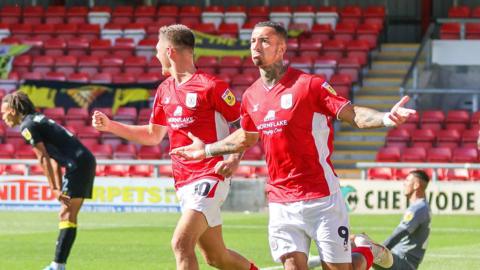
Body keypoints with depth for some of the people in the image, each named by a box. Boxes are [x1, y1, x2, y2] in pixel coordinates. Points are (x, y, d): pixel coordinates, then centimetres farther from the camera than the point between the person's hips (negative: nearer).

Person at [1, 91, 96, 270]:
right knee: (67, 215, 9)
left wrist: (55, 190, -14)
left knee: (67, 216, -12)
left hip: (78, 165, -9)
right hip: (86, 162, 9)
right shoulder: (39, 120, 22)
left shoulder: (27, 126, -6)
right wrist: (58, 189, 15)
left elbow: (43, 159, -13)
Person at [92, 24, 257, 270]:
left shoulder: (211, 86, -10)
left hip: (209, 179, -8)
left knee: (181, 243, -23)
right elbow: (153, 135, 26)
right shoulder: (165, 90, 13)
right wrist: (109, 125, 20)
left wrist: (234, 160, -21)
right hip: (183, 183, 8)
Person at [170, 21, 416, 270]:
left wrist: (386, 118, -32)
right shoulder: (251, 96, 9)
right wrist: (206, 150, 38)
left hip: (319, 196, -5)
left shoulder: (308, 85, -8)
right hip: (280, 200, 5)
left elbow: (352, 114, -14)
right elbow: (247, 137, 28)